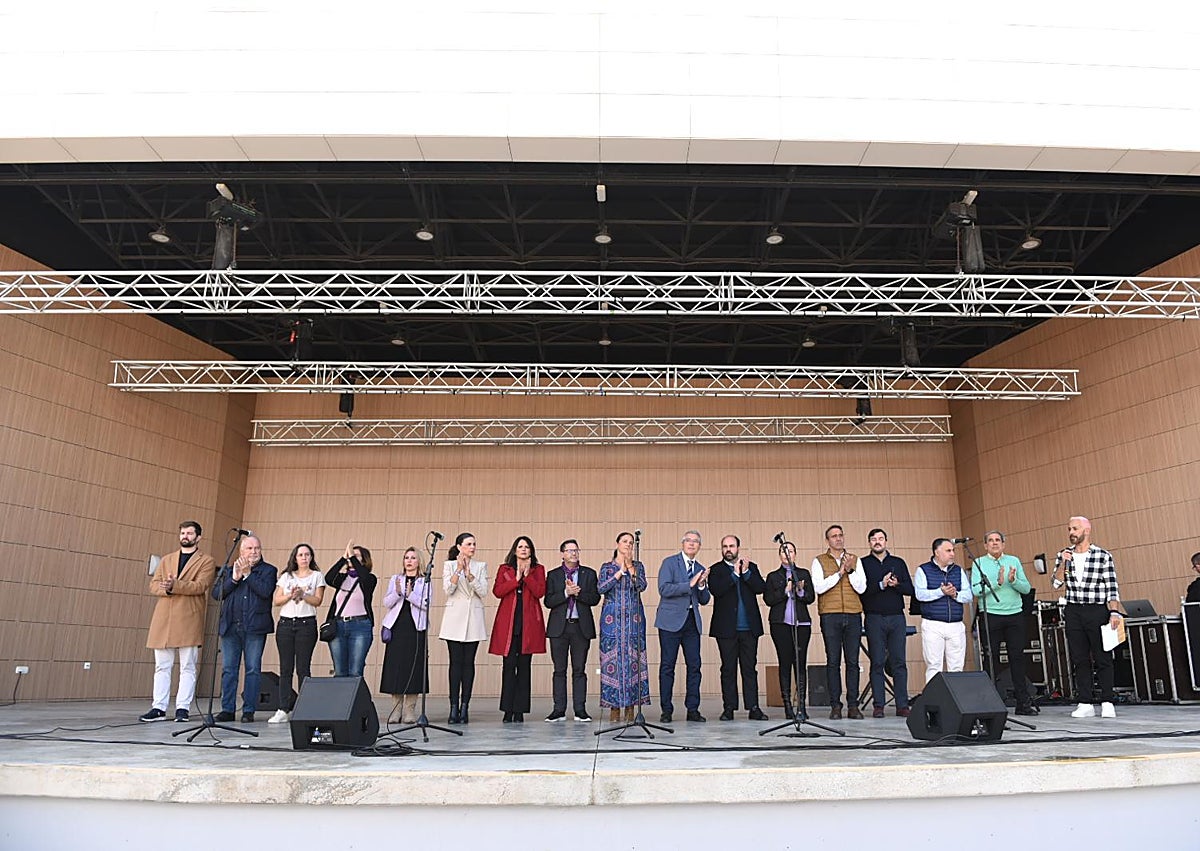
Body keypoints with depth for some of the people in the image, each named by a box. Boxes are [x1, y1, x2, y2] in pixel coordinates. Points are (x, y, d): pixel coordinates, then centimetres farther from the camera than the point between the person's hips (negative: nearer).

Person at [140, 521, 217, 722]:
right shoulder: (166, 560, 22)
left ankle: (182, 708, 0)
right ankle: (158, 708, 9)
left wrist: (175, 585, -21)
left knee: (187, 667, -3)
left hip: (189, 620, -4)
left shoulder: (206, 561, 6)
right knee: (162, 667, 5)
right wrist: (166, 589, -10)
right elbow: (153, 584, 12)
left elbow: (201, 586, -8)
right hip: (163, 619, 5)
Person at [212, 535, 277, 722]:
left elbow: (265, 591, -12)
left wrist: (248, 574, -9)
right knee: (228, 669, 5)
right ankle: (227, 709, 12)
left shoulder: (268, 570, 6)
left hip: (254, 627, -3)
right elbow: (216, 593, 7)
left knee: (253, 669, -1)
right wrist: (234, 578, -6)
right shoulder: (230, 570, 18)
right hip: (230, 627, 3)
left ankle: (248, 710, 4)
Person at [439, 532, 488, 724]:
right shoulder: (449, 565, 7)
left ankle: (464, 707, 4)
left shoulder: (481, 566, 9)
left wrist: (468, 572, -12)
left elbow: (483, 591, -3)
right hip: (455, 617, -1)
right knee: (456, 662, -3)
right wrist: (458, 569, -13)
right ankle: (454, 707, 0)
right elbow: (448, 590, -6)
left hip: (474, 617, 1)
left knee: (468, 662, 0)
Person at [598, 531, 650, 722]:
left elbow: (642, 586, -5)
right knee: (612, 659, -3)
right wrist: (620, 572, -10)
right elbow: (601, 588, -7)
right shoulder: (607, 567, 8)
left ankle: (630, 705, 4)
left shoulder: (638, 566, 11)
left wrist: (630, 568, -13)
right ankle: (614, 706, 4)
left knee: (633, 659, -3)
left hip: (633, 618, 1)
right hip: (612, 619, -1)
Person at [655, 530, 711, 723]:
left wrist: (702, 585, -4)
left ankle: (693, 709, 11)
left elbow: (704, 600, 15)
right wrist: (689, 584, -16)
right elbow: (664, 589, -13)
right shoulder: (669, 562, 0)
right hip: (671, 620, -5)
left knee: (694, 665, 3)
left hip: (692, 622, 5)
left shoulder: (701, 569, 16)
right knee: (667, 666, -1)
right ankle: (666, 710, 6)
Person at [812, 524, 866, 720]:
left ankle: (853, 705, 7)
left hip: (853, 615, 2)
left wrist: (850, 570, -8)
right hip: (830, 616, -2)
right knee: (833, 661, 0)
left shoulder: (855, 560, 13)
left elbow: (861, 588, 4)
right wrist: (839, 572, -8)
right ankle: (835, 705, 5)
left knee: (853, 661, 1)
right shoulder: (819, 561, 6)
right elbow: (818, 587, -7)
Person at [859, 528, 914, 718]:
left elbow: (910, 589, 7)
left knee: (899, 662, 1)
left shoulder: (898, 563, 14)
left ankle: (902, 705, 5)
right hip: (874, 618, -2)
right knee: (877, 663, -1)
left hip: (897, 617, 2)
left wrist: (896, 584, -11)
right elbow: (861, 590, -6)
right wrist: (881, 585, -16)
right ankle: (878, 706, 3)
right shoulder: (863, 563, 5)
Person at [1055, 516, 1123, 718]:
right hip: (1073, 611, 3)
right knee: (1079, 659, 5)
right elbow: (1057, 583, 4)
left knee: (1103, 658, 0)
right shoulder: (1063, 555, 9)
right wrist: (1063, 564, -9)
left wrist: (1115, 612, -13)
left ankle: (1107, 703, 8)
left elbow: (1111, 587, -4)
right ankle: (1086, 704, 10)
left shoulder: (1103, 556, -2)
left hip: (1097, 611, -3)